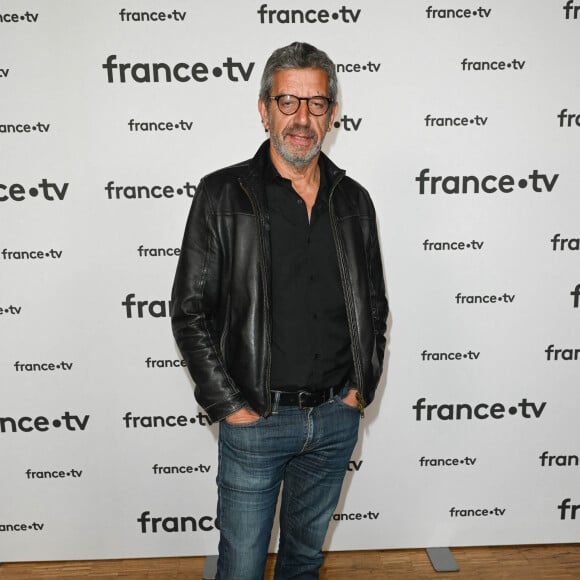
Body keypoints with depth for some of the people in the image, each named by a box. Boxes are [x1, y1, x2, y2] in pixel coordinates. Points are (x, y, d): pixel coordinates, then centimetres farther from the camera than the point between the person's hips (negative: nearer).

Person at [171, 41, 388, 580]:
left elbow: (374, 304, 12)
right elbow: (189, 311, -8)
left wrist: (361, 388, 3)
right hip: (255, 419, -3)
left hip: (337, 417, 4)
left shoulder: (353, 200, 4)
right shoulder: (222, 195, -8)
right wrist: (228, 406, -11)